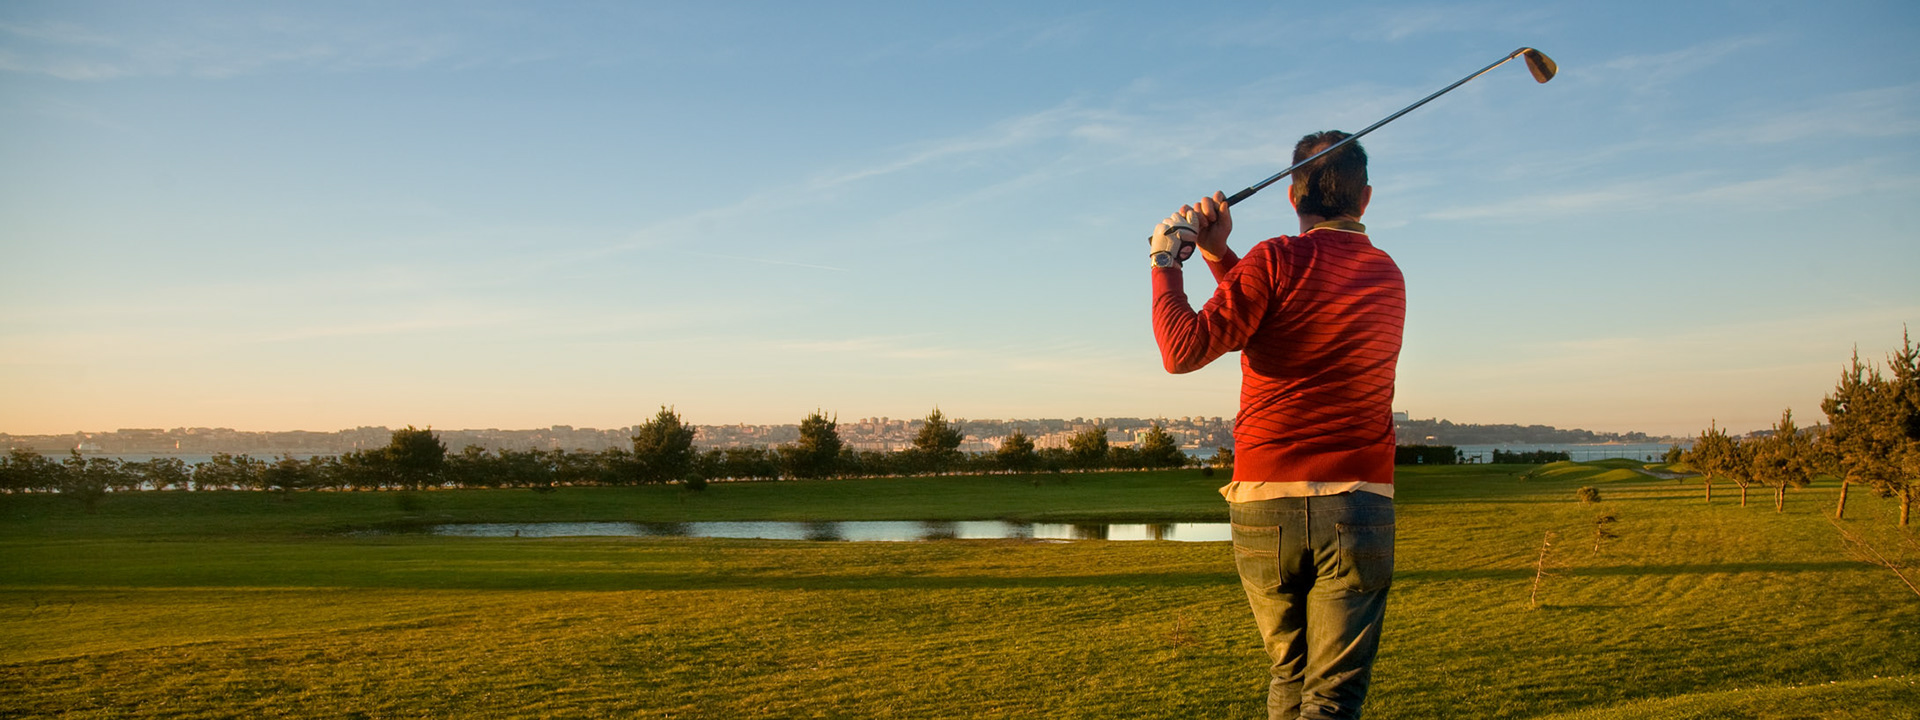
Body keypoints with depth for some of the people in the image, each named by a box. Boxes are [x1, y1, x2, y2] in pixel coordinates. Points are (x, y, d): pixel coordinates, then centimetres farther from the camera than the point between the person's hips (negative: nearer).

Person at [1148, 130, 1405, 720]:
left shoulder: (1278, 261, -5)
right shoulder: (1389, 278, 13)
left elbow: (1184, 350, -12)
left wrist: (1165, 262, 0)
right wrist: (1221, 258, 18)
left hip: (1265, 500, -1)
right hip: (1357, 502, 1)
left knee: (1290, 673, 18)